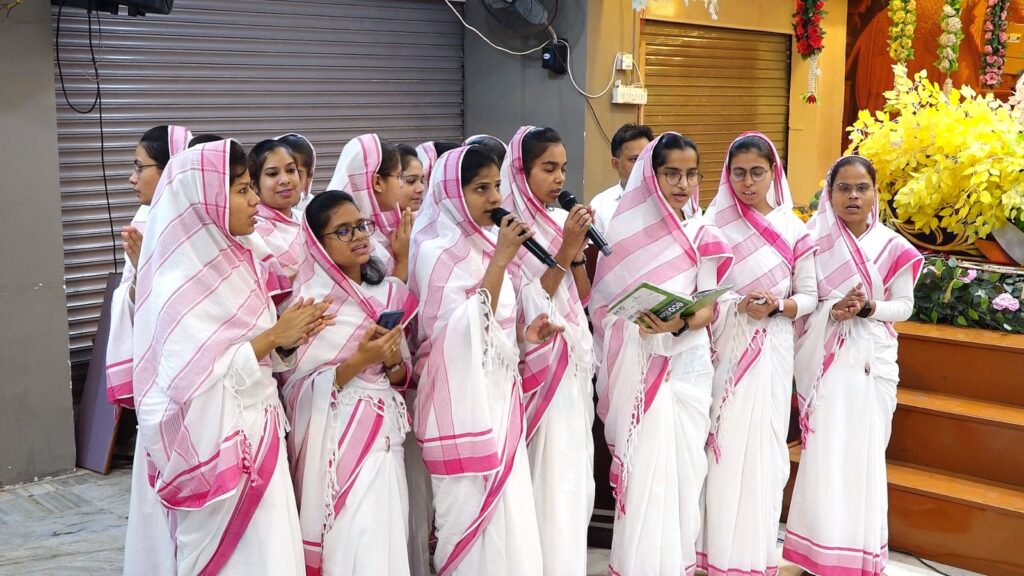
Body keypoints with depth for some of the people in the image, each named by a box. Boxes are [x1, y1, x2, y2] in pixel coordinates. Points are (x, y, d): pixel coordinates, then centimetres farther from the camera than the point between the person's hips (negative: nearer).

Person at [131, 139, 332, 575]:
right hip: (218, 449, -8)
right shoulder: (178, 284, -17)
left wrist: (286, 338, -4)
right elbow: (192, 379, -24)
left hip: (258, 438, 8)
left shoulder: (233, 261, 8)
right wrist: (271, 337, -19)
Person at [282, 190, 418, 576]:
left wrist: (392, 361, -9)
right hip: (337, 440, -5)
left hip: (385, 434, 5)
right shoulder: (308, 299, -8)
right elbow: (297, 387, -11)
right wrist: (359, 361, -21)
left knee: (386, 540, 5)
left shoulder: (390, 293, 7)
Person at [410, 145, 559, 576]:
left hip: (500, 394, 8)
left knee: (507, 516, 12)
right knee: (475, 516, -2)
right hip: (463, 401, -8)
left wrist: (524, 332, 2)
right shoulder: (436, 252, -14)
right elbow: (463, 334, -23)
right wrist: (500, 260, -23)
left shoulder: (486, 243, 10)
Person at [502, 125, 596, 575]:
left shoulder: (563, 220, 9)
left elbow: (582, 298, 10)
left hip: (574, 366, 7)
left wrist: (577, 250, -6)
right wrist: (565, 250, -20)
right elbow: (526, 308, -17)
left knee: (572, 474, 12)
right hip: (538, 368, -7)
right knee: (546, 481, -4)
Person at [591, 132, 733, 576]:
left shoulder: (704, 236, 5)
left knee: (681, 466, 2)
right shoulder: (625, 228, 1)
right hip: (635, 367, -1)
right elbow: (604, 302, 2)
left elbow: (709, 309, 1)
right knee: (639, 467, -2)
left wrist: (679, 324, -20)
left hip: (686, 364, 1)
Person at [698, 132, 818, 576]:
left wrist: (777, 306, -13)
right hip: (724, 349, -1)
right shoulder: (714, 222, 2)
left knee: (763, 447, 2)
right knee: (724, 447, -1)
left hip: (772, 352, 1)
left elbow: (809, 296, 6)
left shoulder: (793, 228, 5)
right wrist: (738, 303, -18)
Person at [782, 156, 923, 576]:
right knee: (824, 454, -2)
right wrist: (832, 310, -19)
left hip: (872, 360, 1)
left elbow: (904, 305, 4)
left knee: (865, 453, 4)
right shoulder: (813, 241, -2)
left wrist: (868, 308, -14)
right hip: (825, 360, -1)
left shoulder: (892, 246, 0)